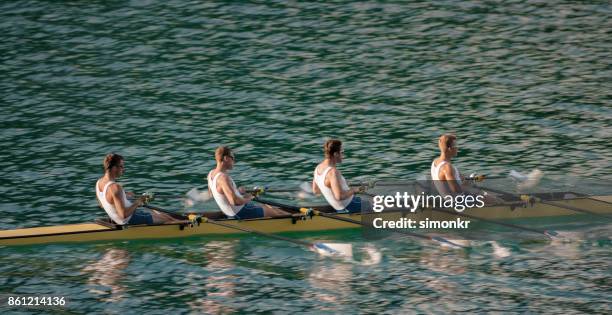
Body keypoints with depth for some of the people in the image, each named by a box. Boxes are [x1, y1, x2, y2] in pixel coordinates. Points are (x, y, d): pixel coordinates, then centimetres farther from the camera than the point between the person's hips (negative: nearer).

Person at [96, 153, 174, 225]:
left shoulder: (99, 183, -3)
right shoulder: (115, 188, -31)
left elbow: (102, 205, 14)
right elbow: (124, 214, -33)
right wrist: (137, 203, -20)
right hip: (130, 220, -9)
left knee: (155, 213, 27)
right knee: (167, 218, 4)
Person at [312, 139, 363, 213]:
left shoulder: (318, 168, -2)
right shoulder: (333, 172, -30)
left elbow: (315, 190, 11)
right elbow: (339, 196, -35)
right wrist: (353, 190, -19)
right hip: (350, 206, -9)